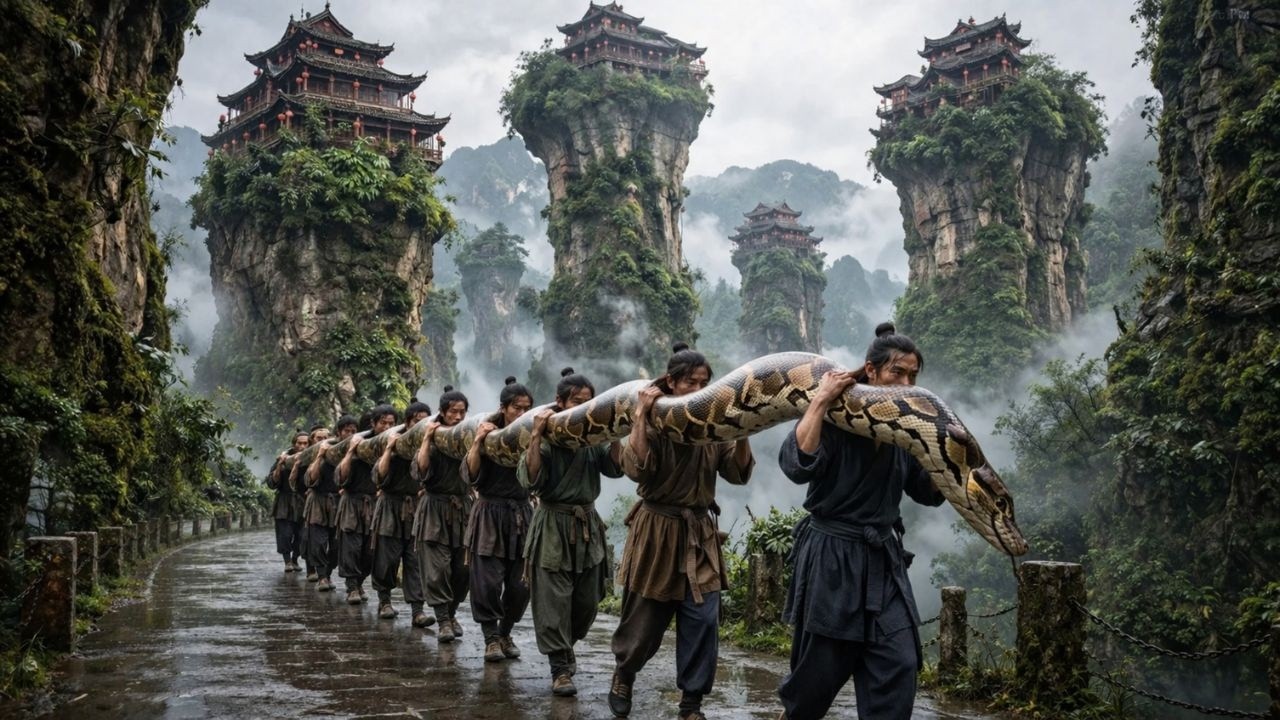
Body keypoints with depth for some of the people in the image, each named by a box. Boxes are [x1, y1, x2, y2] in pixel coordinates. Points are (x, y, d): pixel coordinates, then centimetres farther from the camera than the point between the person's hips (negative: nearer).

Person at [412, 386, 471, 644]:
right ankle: (443, 621, -2)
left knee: (461, 568, 4)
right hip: (435, 509, -2)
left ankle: (451, 613, 22)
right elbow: (420, 470, -13)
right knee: (438, 569, -7)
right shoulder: (432, 438, 1)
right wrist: (427, 439, -15)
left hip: (463, 508, 3)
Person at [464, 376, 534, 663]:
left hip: (521, 514, 2)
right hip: (490, 514, -2)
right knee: (488, 581, -5)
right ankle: (491, 638, 10)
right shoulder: (488, 434, -1)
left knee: (520, 583, 2)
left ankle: (505, 633, 23)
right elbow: (470, 475, -9)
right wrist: (477, 441, -18)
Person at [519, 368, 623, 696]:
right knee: (554, 602, -3)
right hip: (553, 525, -4)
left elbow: (615, 468, -3)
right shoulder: (546, 435, -8)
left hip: (587, 524, 4)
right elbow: (530, 479, -17)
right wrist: (535, 435, -24)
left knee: (587, 601, 9)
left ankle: (565, 646, 35)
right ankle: (561, 669, 7)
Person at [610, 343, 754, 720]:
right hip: (657, 530, -3)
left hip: (699, 534, 3)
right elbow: (636, 469, -23)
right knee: (644, 621, 8)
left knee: (703, 621, -1)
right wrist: (640, 416, -24)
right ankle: (623, 676, 36)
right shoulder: (653, 420, -9)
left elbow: (738, 473, -1)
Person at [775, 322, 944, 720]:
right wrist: (820, 401, -25)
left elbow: (931, 493, 12)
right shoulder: (834, 416, -11)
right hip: (831, 559, -5)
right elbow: (797, 465, -28)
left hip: (884, 560, 6)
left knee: (899, 668, -2)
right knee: (820, 671, 4)